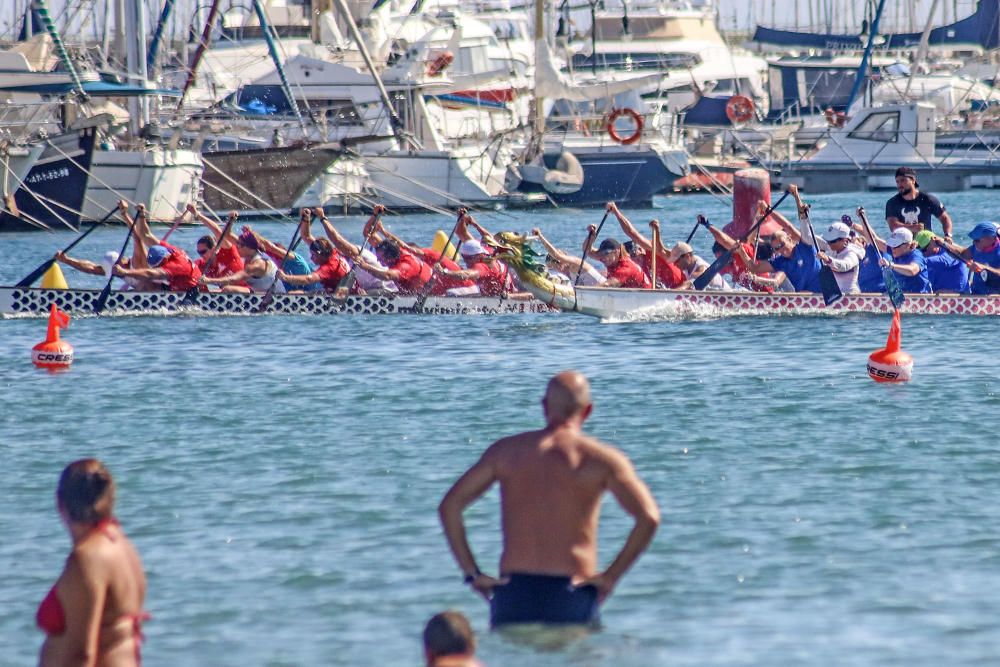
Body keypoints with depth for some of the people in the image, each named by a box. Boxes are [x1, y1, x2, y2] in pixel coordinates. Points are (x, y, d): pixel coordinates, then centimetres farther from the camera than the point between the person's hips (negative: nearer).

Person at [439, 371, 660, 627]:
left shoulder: (505, 451, 8)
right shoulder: (601, 459, -1)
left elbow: (449, 505, 6)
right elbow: (648, 517, -12)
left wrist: (472, 573, 6)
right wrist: (611, 576, -5)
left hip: (513, 594, 2)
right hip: (573, 596, -2)